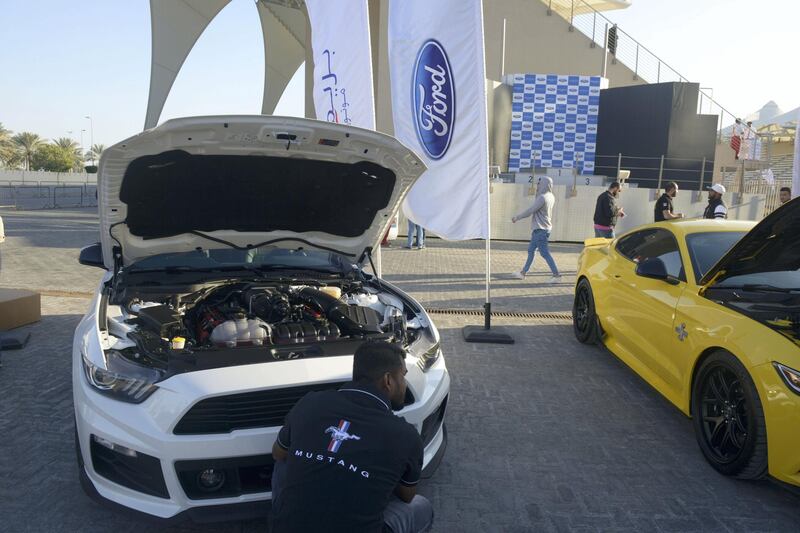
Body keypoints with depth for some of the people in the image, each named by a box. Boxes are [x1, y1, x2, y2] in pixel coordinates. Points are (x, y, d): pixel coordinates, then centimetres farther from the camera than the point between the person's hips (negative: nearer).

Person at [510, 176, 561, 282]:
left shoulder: (542, 197, -19)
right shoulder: (551, 196, 8)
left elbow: (530, 211, -16)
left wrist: (517, 217, -7)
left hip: (540, 229, -10)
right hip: (545, 228, 10)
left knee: (545, 253, -5)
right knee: (531, 250, 15)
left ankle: (556, 275, -2)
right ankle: (523, 272, 23)